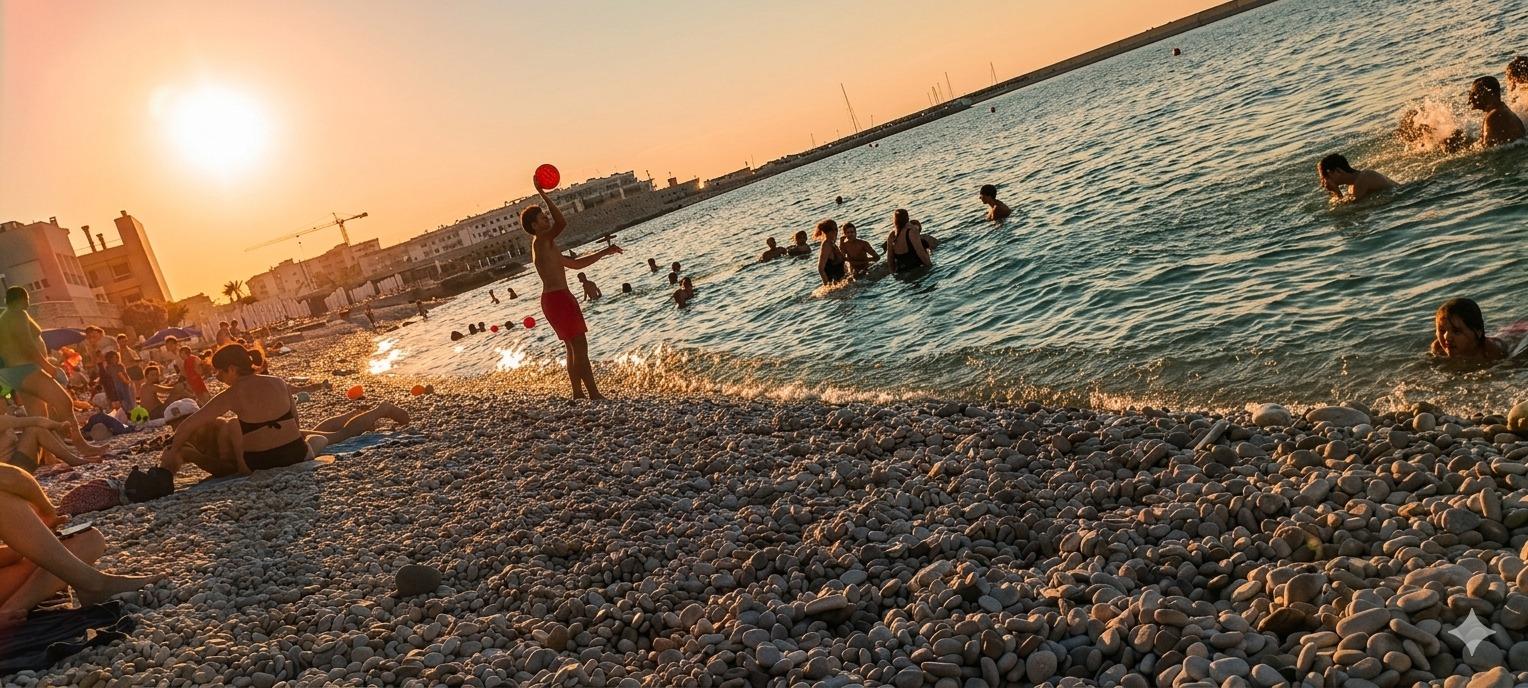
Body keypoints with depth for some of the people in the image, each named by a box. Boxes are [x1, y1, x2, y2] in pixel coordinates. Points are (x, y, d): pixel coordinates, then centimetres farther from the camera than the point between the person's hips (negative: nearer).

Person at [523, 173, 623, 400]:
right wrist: (543, 194, -25)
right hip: (557, 298, -11)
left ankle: (578, 394, 19)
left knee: (574, 350, 15)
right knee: (580, 348, -10)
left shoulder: (547, 246, 22)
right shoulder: (541, 241, -9)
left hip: (557, 299, 11)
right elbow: (562, 223, -29)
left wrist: (604, 252, 28)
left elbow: (576, 264, 29)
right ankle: (594, 395, -10)